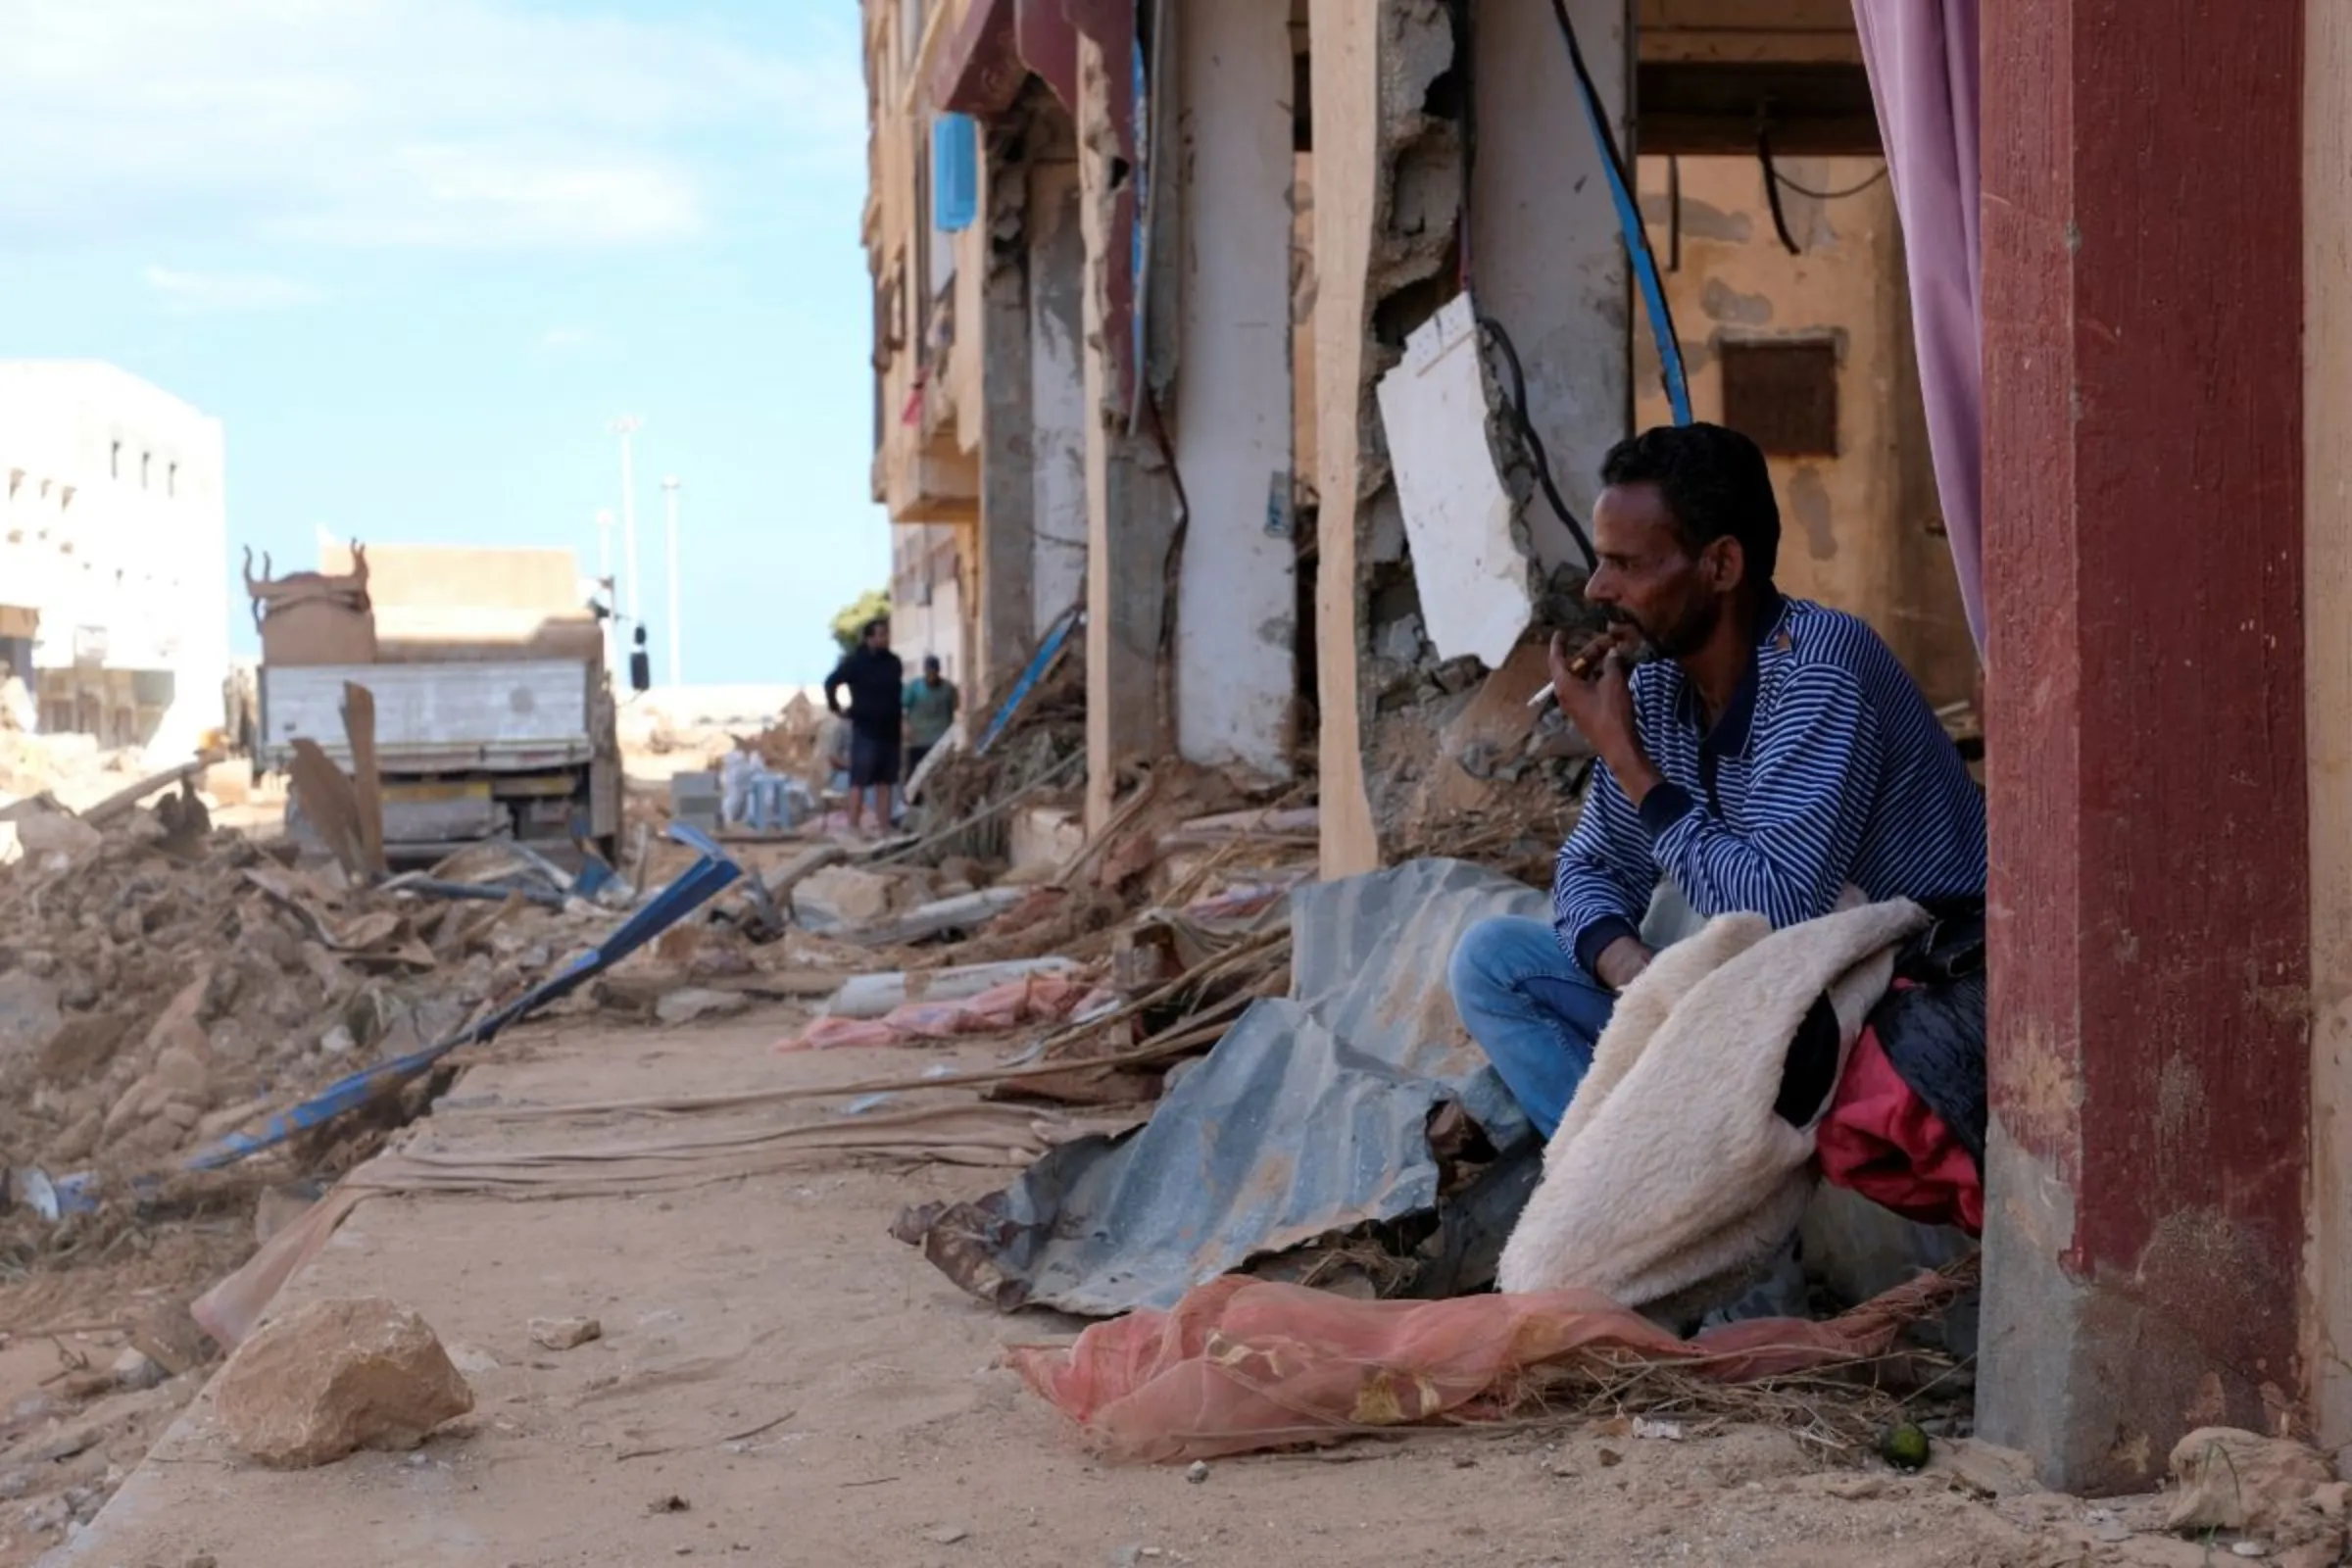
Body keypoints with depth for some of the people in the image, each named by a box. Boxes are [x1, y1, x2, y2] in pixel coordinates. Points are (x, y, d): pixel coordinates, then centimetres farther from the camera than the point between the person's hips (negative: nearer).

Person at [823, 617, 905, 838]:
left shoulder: (893, 662, 10)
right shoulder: (856, 661, -8)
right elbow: (831, 683, -11)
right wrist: (837, 708, -8)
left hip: (890, 730, 6)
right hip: (865, 730, -6)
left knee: (885, 781, 8)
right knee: (859, 781, -6)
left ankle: (884, 827, 12)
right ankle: (854, 827, -5)